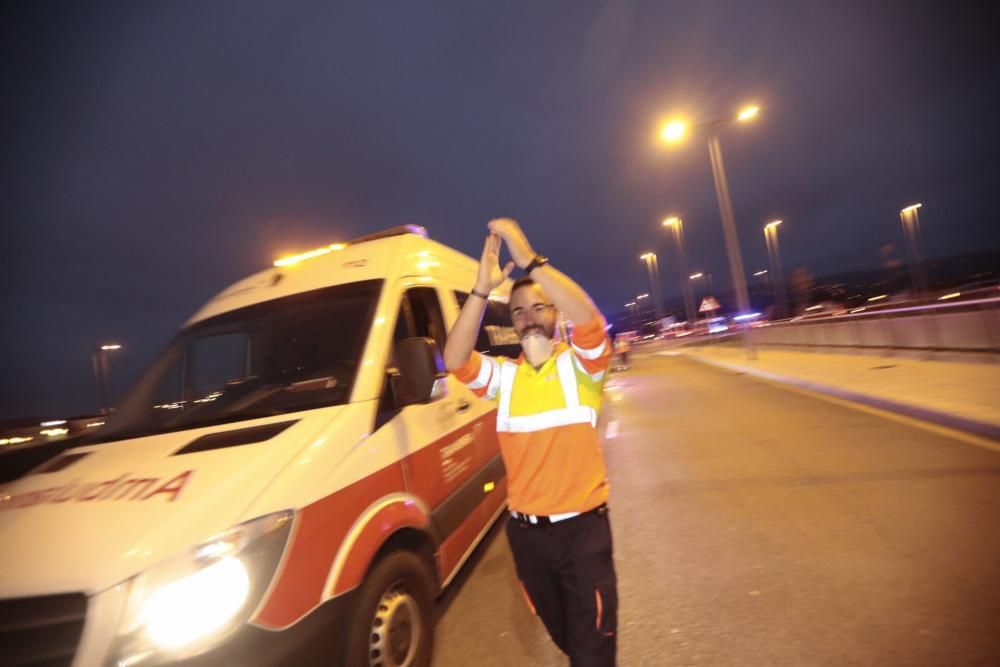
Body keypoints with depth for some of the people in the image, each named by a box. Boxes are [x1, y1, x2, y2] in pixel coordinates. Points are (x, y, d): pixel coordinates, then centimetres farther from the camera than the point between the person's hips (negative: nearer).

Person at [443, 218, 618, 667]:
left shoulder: (581, 364, -7)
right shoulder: (503, 375, 0)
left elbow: (588, 319, -28)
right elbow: (455, 360, -18)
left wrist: (528, 258, -33)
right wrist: (482, 288, -26)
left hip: (582, 525, -3)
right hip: (525, 530, 4)